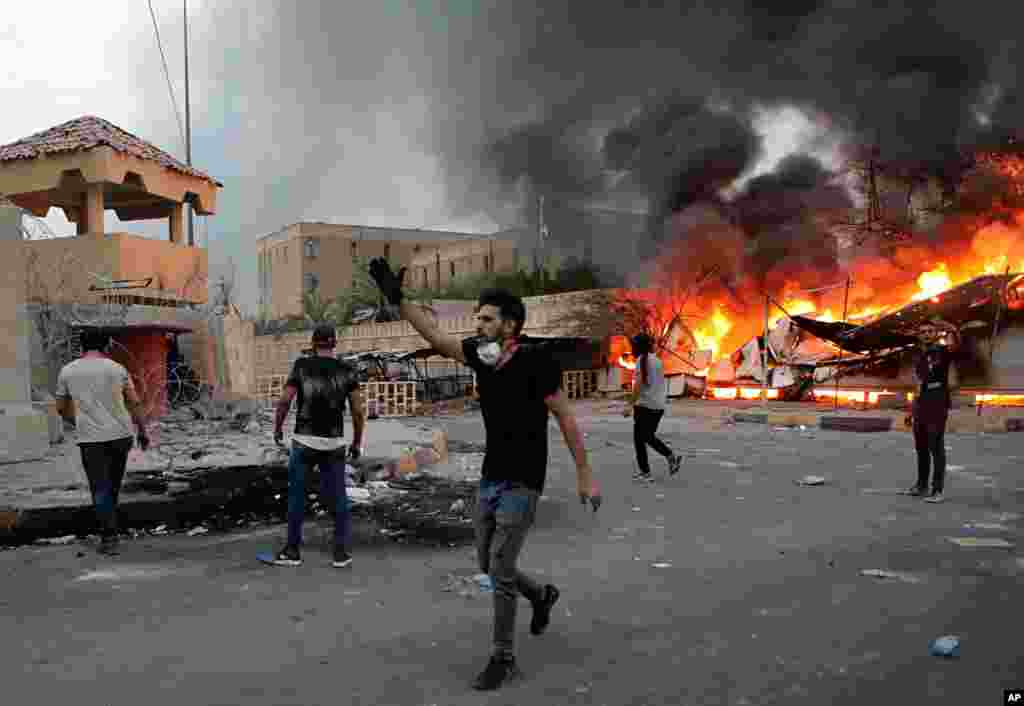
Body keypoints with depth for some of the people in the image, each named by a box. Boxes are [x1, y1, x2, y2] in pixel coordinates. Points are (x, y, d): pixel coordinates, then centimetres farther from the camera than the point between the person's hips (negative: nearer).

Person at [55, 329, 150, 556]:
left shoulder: (67, 371, 5)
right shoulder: (117, 368, 1)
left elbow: (61, 408, 14)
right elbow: (135, 403, -2)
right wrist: (142, 431, 8)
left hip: (90, 439, -1)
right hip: (121, 434, 1)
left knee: (100, 489, 1)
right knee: (113, 485, 18)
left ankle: (109, 538, -4)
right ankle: (109, 526, 31)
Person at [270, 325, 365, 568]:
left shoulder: (302, 366, -4)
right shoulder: (347, 371, -1)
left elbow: (284, 401, -7)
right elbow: (358, 411, -2)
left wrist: (277, 429, 10)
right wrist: (357, 442, 10)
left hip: (304, 441, -1)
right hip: (333, 443, 1)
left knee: (296, 494, 13)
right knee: (338, 497, 10)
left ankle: (293, 550, 18)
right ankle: (341, 552, 8)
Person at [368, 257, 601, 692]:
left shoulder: (534, 359, -19)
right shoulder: (482, 354, -1)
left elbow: (565, 418, -14)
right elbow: (437, 338, 0)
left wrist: (584, 474, -13)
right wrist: (398, 300, -8)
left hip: (522, 484, -7)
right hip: (490, 479, 7)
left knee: (500, 571, -5)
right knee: (488, 565, 17)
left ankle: (504, 659, 13)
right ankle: (541, 595, 44)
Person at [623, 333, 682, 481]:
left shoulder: (642, 359, -11)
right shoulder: (657, 360, 13)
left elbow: (639, 384, -18)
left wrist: (630, 405, -17)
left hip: (645, 405, -8)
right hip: (659, 406, 8)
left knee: (639, 439, 3)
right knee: (648, 437, 20)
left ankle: (645, 472, 5)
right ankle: (671, 457, 8)